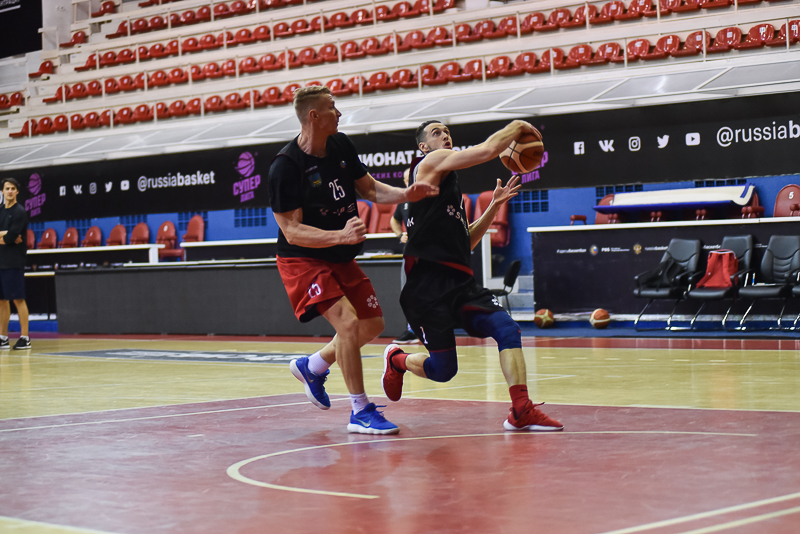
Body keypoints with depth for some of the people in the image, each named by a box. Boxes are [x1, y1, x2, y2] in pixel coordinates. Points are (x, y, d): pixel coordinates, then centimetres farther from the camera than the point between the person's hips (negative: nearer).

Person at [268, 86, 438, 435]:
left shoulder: (341, 146, -1)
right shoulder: (285, 167, -22)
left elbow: (370, 189, 9)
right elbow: (292, 231, -23)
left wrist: (406, 195, -10)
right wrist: (340, 235, -36)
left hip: (341, 258, 8)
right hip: (303, 260, -8)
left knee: (373, 324, 12)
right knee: (348, 321, -23)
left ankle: (312, 367, 34)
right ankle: (361, 413, -12)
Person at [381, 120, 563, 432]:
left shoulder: (450, 187, 28)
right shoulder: (432, 163, 0)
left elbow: (467, 242, 29)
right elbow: (488, 150, -12)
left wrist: (494, 206, 22)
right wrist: (517, 127, 4)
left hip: (459, 282, 9)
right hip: (429, 283, -9)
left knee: (506, 328, -14)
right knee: (443, 370, -5)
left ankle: (521, 411, -19)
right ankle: (397, 360, 28)